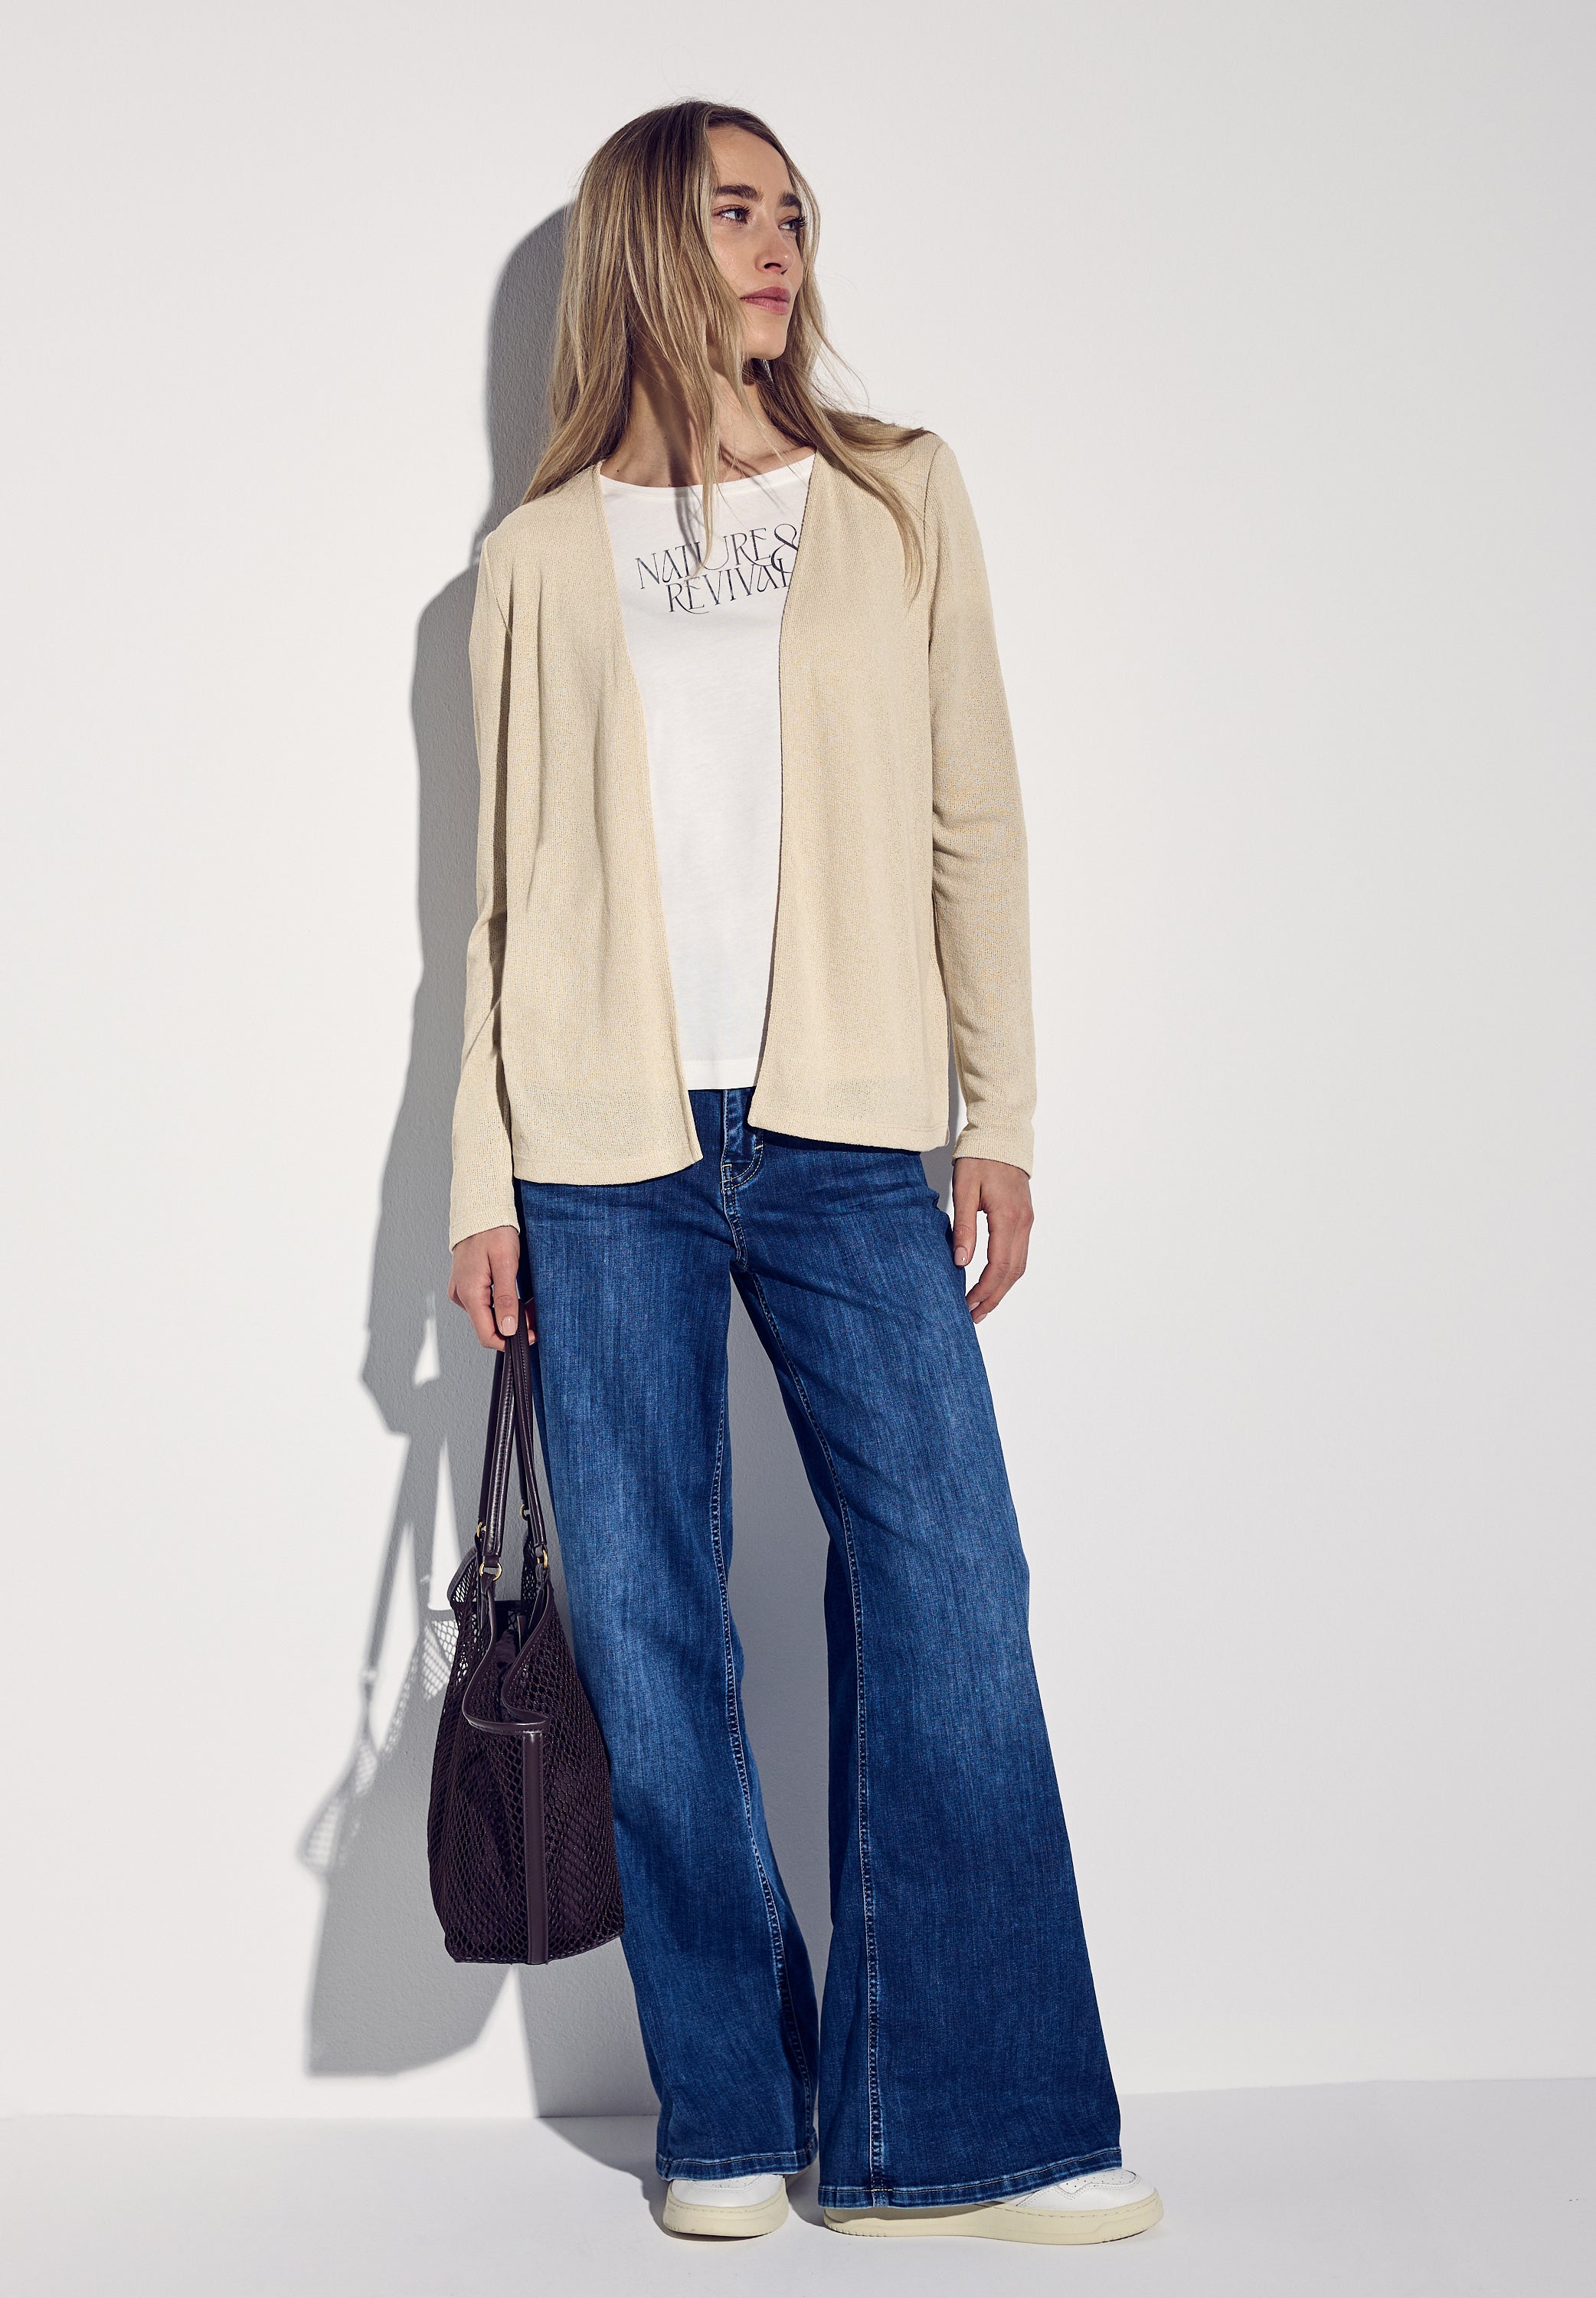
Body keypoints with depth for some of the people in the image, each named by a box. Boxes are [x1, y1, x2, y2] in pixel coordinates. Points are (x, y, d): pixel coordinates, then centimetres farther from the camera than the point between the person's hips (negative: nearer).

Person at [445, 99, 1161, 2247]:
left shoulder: (900, 503, 12)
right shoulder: (540, 558, 11)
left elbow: (975, 824, 8)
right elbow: (507, 886, 10)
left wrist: (999, 1116, 1)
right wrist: (484, 1181, 4)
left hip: (845, 1139, 0)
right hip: (606, 1147, 0)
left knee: (951, 1598, -6)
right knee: (646, 1626, 2)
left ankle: (956, 2133, 5)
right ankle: (729, 2119, 16)